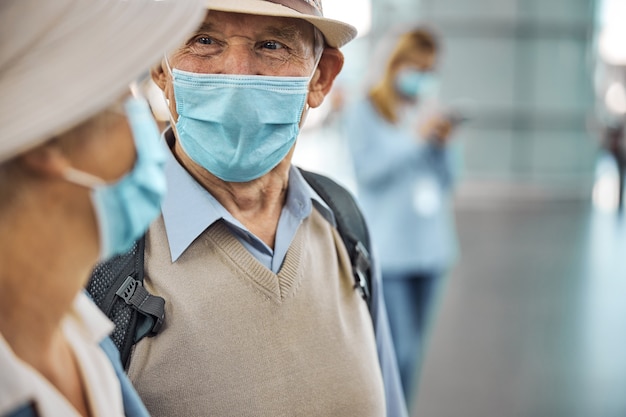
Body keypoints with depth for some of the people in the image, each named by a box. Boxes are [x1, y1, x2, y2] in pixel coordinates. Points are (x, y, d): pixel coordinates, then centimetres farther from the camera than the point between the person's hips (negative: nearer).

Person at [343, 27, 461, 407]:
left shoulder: (428, 112, 13)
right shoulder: (364, 111, 0)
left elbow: (448, 179, 12)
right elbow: (366, 169, -11)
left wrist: (443, 144, -6)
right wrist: (414, 137, -16)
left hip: (429, 244, 5)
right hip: (388, 246, -5)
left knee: (413, 348, 10)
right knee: (400, 350, -12)